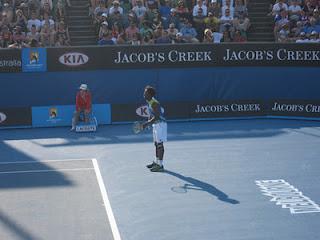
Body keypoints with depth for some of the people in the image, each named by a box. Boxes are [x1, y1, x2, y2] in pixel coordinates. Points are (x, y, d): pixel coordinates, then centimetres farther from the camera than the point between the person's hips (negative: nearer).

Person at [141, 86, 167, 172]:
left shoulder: (154, 103, -20)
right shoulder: (149, 103, 10)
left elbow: (157, 117, -26)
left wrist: (147, 123, -27)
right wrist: (147, 123, 11)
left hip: (160, 124, -10)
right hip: (155, 124, 10)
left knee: (159, 144, -7)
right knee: (156, 144, 17)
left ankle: (160, 165, -5)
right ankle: (156, 162, 29)